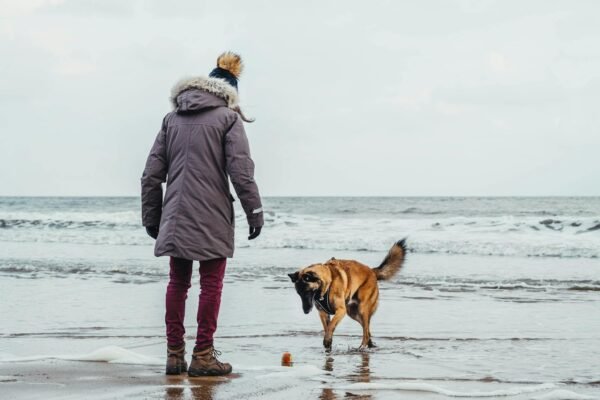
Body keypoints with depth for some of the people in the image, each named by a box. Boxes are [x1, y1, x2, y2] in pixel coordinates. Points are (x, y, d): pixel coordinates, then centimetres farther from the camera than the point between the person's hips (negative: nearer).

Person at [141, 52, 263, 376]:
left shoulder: (172, 118, 12)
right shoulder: (227, 118, -2)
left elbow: (152, 173, 10)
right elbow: (241, 171, -10)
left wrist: (151, 216, 16)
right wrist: (254, 212, -4)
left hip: (175, 216, 4)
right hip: (212, 217, -4)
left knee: (177, 282, 11)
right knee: (211, 282, 2)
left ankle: (174, 354, 12)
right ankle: (203, 355, 3)